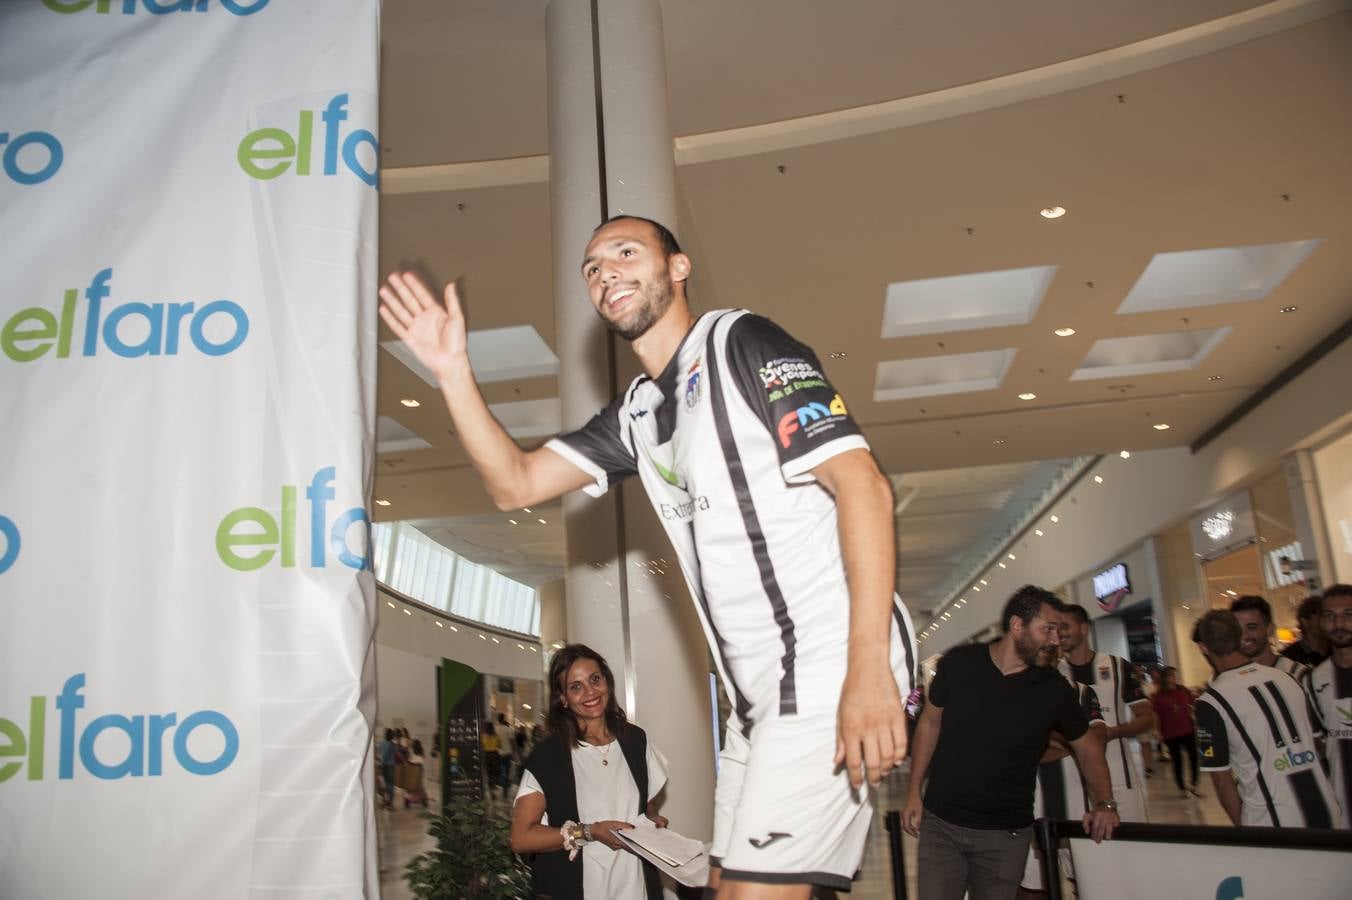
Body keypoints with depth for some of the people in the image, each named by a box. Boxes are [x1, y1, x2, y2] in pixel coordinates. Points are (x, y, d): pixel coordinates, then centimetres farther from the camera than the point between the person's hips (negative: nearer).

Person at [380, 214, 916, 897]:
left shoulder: (740, 343, -6)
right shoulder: (636, 414, 18)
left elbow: (862, 485, -15)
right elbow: (515, 484, 16)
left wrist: (869, 667, -23)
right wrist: (453, 372, 3)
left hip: (829, 663, -8)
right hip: (761, 691, 8)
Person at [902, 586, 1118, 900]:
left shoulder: (1054, 689, -4)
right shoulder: (958, 663, -6)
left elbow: (1087, 745, 10)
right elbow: (930, 723, 5)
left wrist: (1104, 802, -4)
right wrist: (914, 791, 2)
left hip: (1007, 836, 1)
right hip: (940, 824, -1)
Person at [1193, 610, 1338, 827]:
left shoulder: (1210, 702, -12)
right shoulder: (1286, 677, 4)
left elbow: (1222, 779, -8)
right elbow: (1316, 741, 14)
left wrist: (1242, 824, 8)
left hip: (1273, 821, -5)